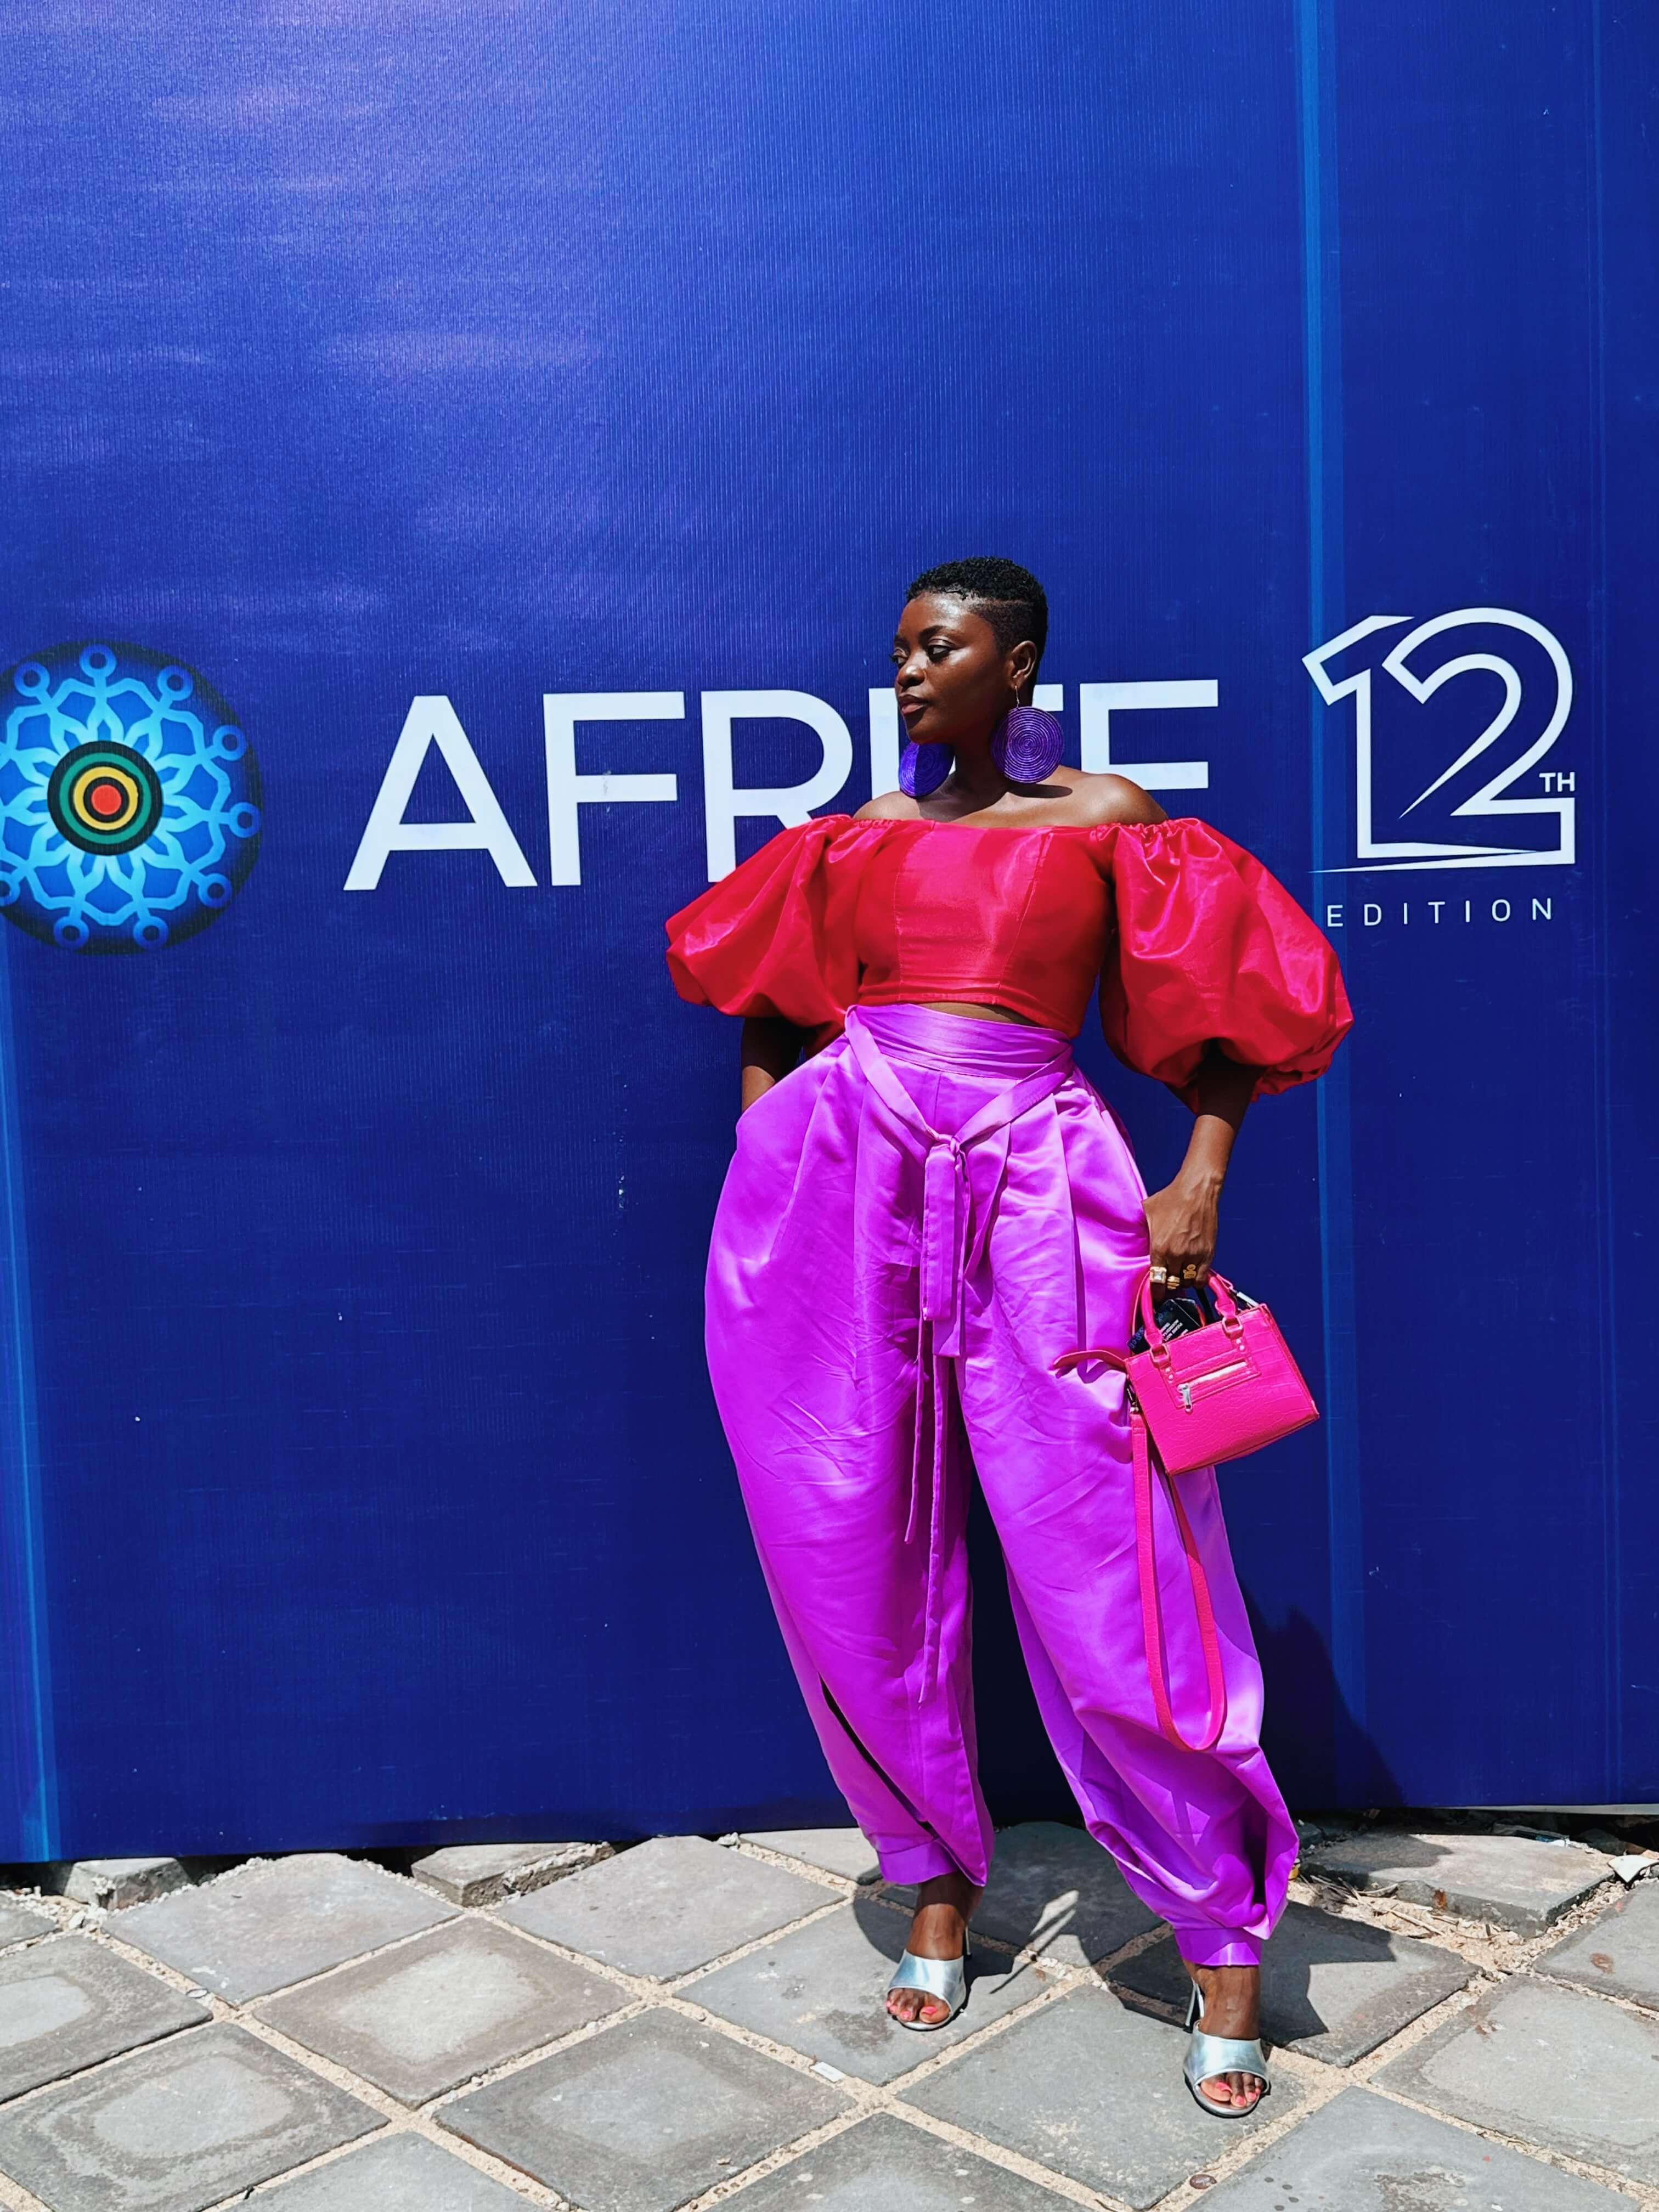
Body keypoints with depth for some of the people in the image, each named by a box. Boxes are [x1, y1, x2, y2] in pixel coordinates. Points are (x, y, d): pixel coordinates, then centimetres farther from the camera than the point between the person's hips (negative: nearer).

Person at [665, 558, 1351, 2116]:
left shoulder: (1105, 819, 7)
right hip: (844, 1172, 4)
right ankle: (937, 1877, 27)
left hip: (1029, 1180, -3)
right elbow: (771, 994, 25)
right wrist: (766, 1123, 11)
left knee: (1104, 1571, -4)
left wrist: (1200, 1181, -7)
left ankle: (1223, 1938, 13)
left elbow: (1227, 1008, 5)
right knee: (858, 1567, 6)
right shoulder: (868, 834, 16)